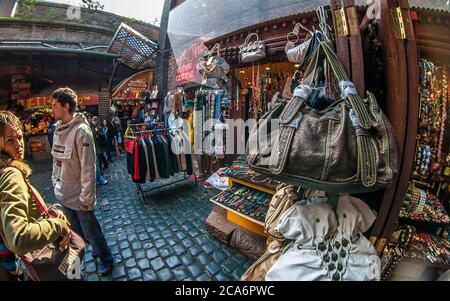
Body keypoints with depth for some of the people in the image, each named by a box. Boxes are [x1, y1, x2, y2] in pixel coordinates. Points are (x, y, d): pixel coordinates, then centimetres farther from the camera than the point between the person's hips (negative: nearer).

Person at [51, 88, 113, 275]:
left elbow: (88, 169, -21)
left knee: (90, 231, 9)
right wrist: (55, 180, 13)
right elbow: (56, 160, 13)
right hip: (63, 194, 7)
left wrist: (86, 199, -19)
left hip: (78, 196, -7)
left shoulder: (81, 131, -20)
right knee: (75, 230, 24)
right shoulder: (58, 129, 4)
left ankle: (105, 258, 32)